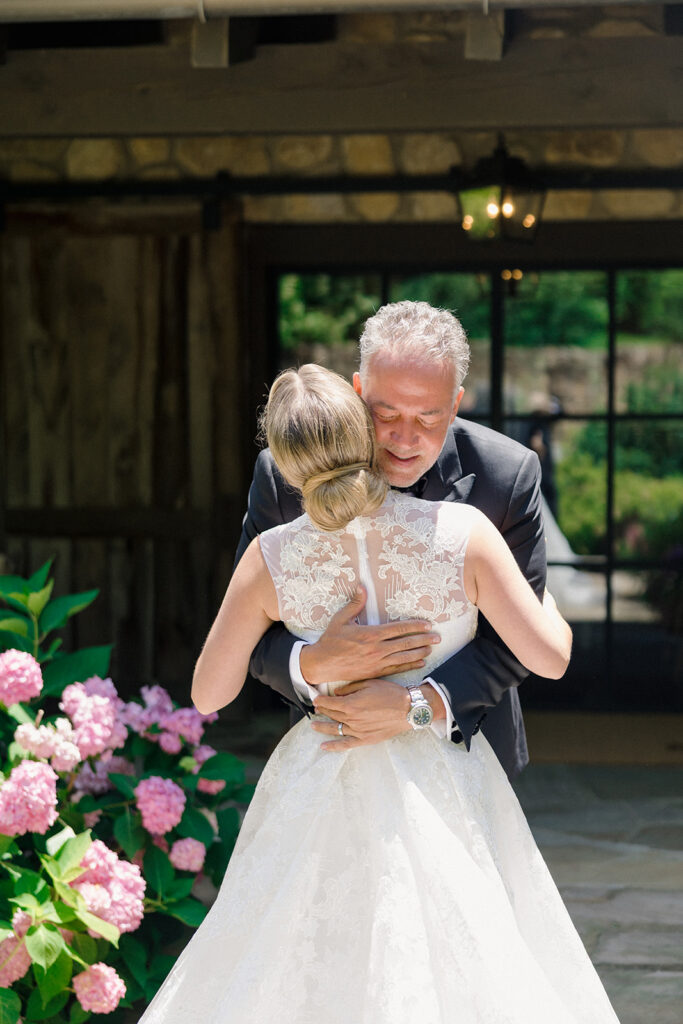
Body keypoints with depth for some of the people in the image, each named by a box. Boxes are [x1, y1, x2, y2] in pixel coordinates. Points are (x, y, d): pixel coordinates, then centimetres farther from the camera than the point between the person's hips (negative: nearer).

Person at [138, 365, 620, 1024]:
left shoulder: (271, 560, -13)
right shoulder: (463, 533, -16)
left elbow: (208, 693, -3)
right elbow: (550, 657, -10)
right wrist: (550, 599, 11)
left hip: (324, 794, 1)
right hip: (445, 793, 0)